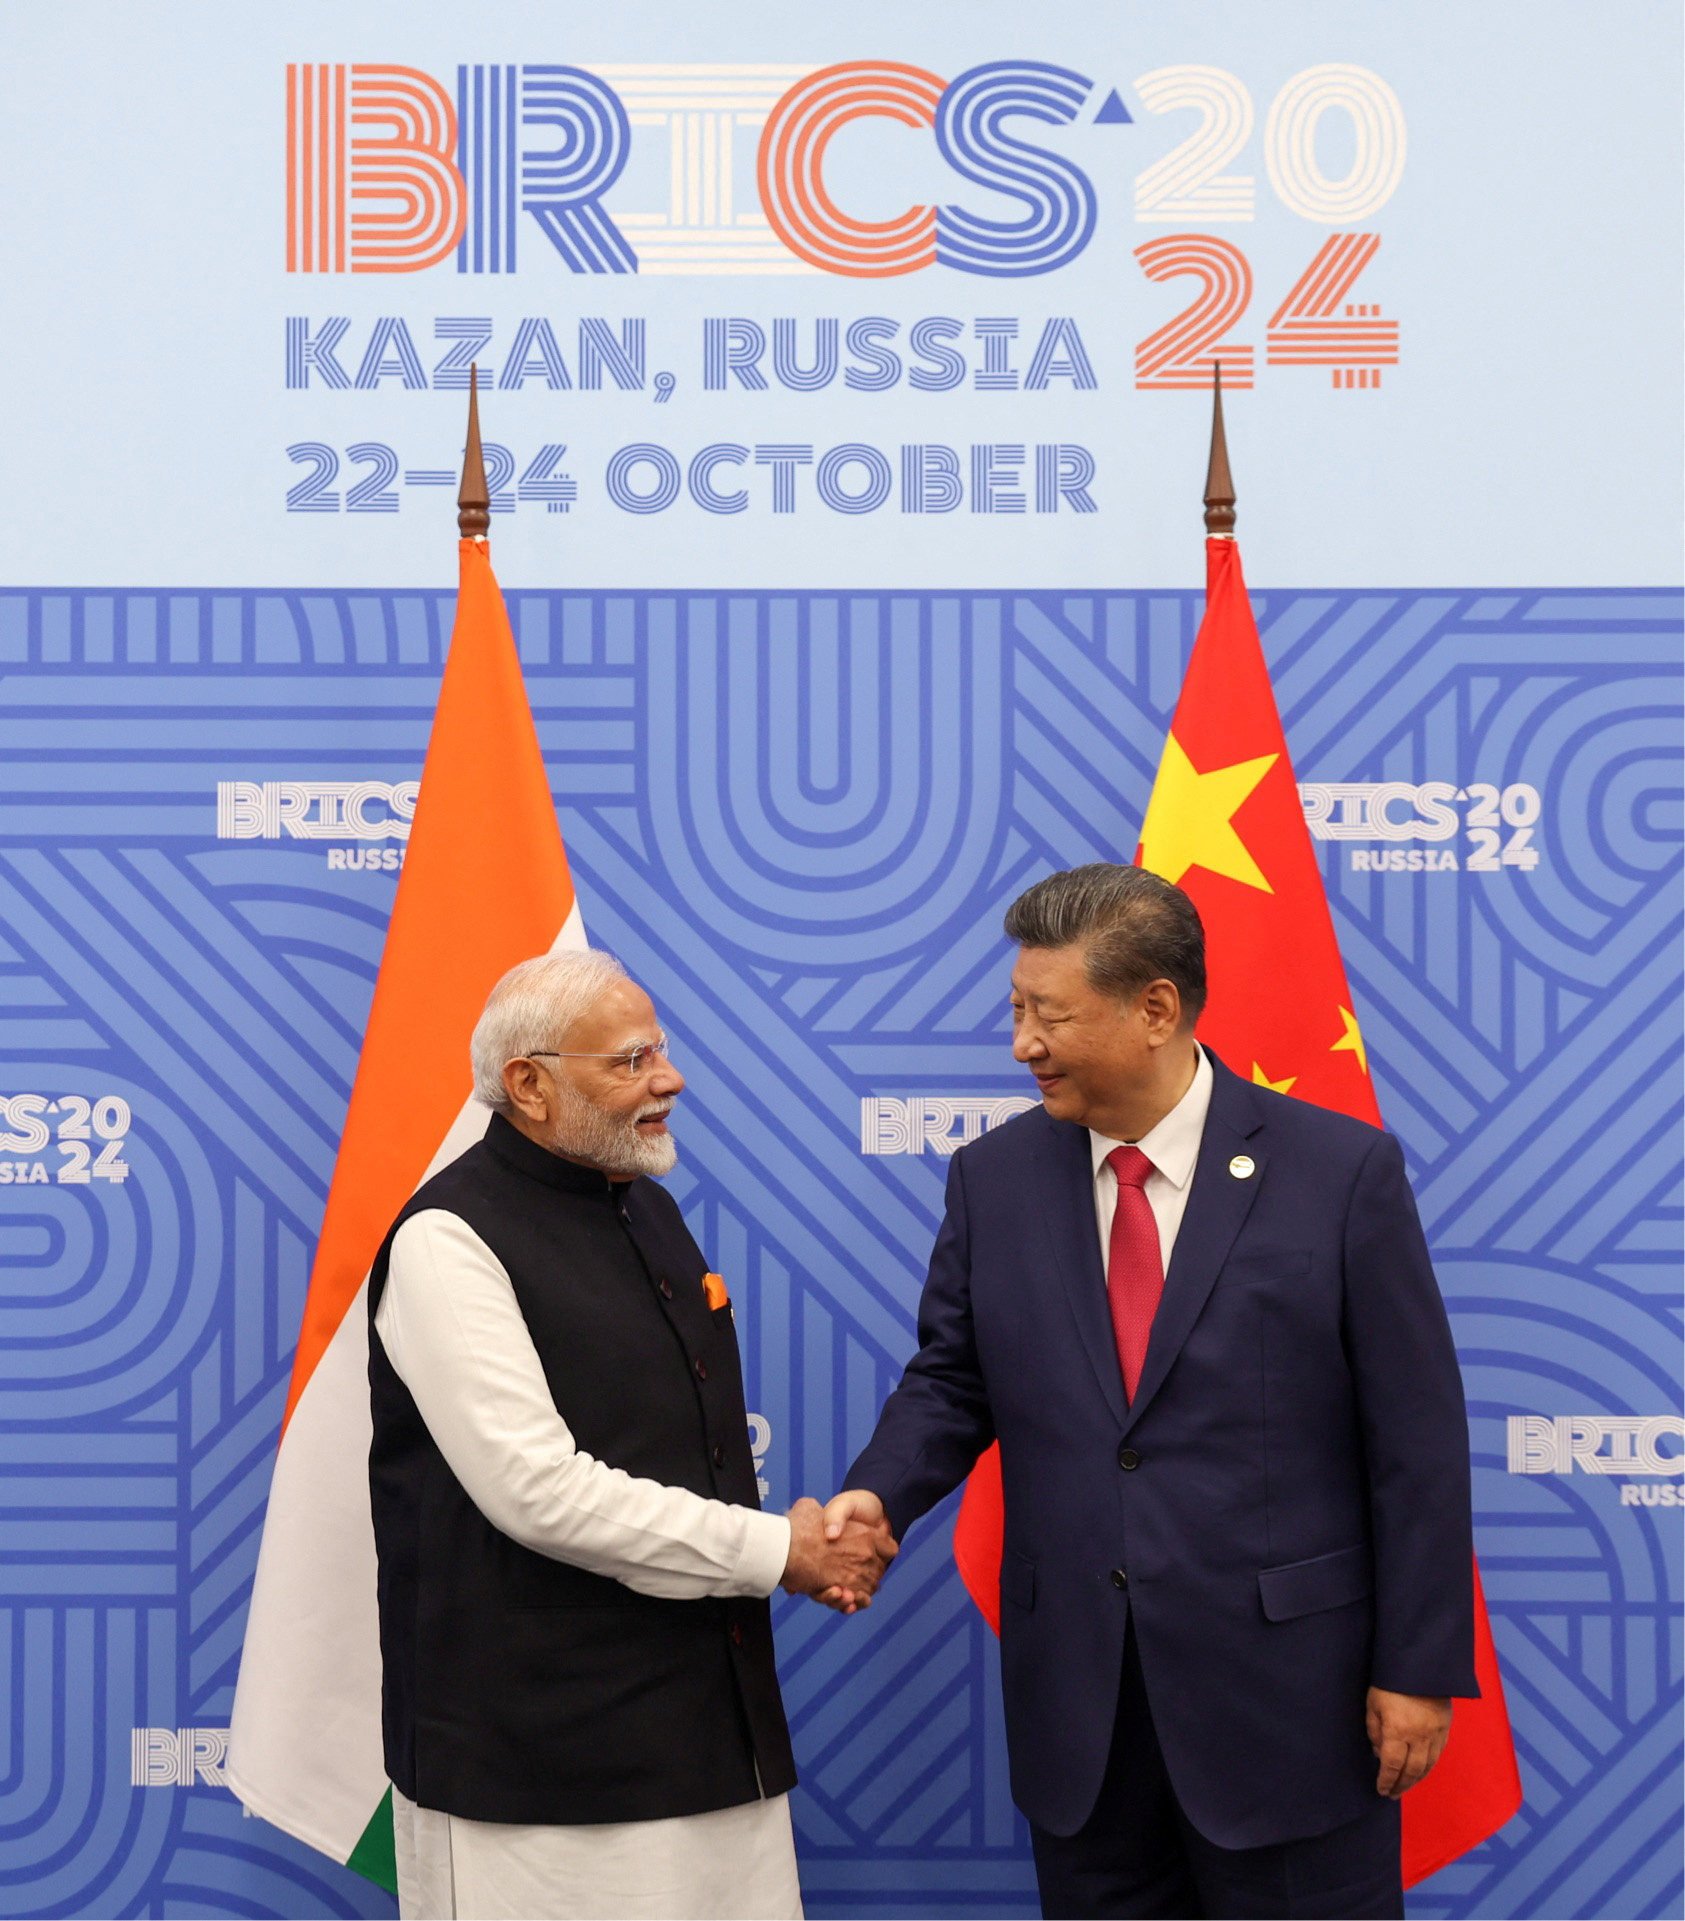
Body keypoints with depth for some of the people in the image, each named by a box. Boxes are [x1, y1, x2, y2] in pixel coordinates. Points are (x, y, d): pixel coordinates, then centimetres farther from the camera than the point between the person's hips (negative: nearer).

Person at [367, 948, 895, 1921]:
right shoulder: (452, 1239, -11)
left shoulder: (650, 1208, 16)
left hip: (713, 1719, 8)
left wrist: (820, 1545, 4)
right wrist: (775, 1551, -13)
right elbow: (537, 1490, -19)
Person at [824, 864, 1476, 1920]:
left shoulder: (1344, 1170, -7)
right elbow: (951, 1380, 10)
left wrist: (1419, 1667, -6)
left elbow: (1416, 1438, -6)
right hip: (1074, 1690, 4)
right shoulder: (993, 1178, 4)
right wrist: (880, 1491, -11)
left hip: (1284, 1684, -3)